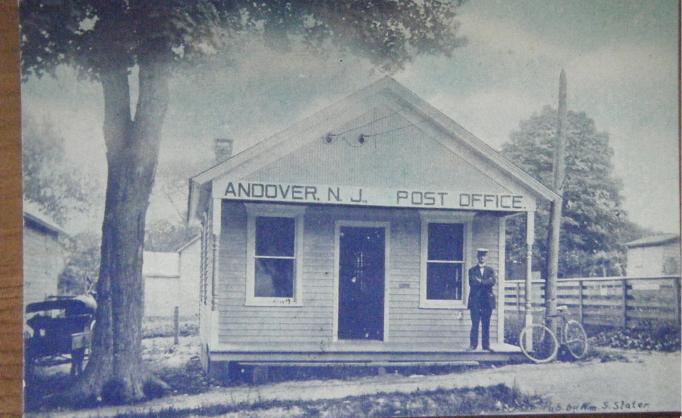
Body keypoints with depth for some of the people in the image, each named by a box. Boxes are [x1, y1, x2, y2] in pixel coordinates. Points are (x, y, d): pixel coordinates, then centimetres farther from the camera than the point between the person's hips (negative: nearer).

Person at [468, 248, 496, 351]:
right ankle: (473, 344, -2)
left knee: (486, 325, 2)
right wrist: (486, 282, -11)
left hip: (487, 300, 2)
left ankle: (486, 345, 5)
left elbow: (492, 282, -3)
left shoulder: (490, 270, 13)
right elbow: (472, 283, -7)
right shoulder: (472, 270, 8)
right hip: (475, 300, -2)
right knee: (475, 324, -4)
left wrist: (481, 281, -10)